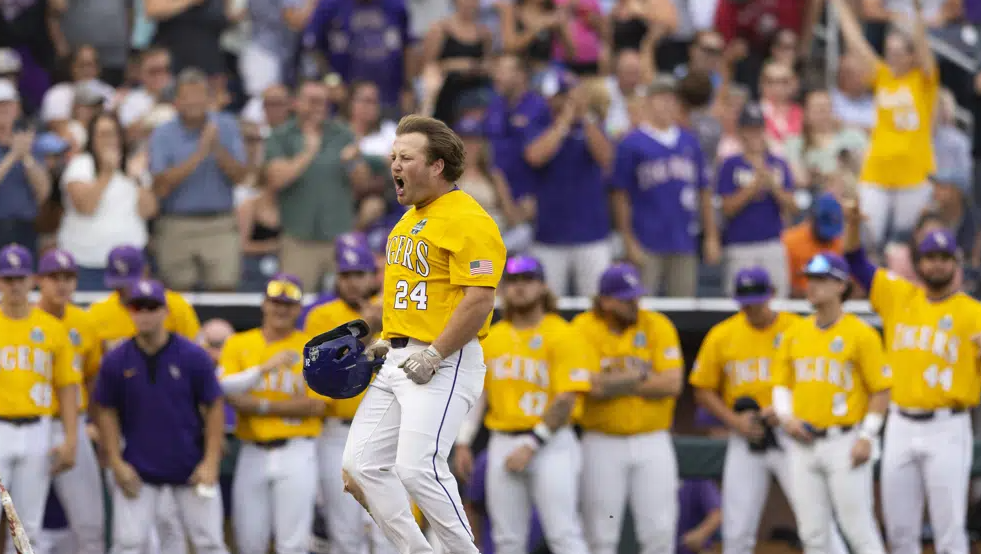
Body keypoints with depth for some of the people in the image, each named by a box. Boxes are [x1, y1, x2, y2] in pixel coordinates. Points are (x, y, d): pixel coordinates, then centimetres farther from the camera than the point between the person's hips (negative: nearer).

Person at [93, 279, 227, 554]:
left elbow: (214, 408, -3)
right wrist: (116, 463, -3)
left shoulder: (193, 356, -8)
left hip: (191, 467, 0)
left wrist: (210, 463, -9)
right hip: (138, 468, 1)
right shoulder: (115, 361, -5)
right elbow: (106, 411, 4)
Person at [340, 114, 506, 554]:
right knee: (360, 464, 4)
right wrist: (386, 340, 18)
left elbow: (479, 300, -20)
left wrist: (433, 355, -21)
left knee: (417, 468, -20)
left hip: (445, 364, -10)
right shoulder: (409, 219, 18)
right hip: (398, 360, 10)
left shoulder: (468, 221, -13)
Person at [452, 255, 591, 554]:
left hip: (551, 443, -6)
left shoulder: (561, 335, -5)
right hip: (503, 444, 6)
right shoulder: (491, 338, 13)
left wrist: (532, 445, -15)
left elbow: (566, 399, -11)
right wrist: (463, 442, 8)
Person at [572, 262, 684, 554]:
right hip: (603, 443, -1)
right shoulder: (584, 328, -2)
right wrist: (640, 377, -8)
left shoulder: (657, 326, 1)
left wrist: (615, 383, -11)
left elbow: (672, 383, -10)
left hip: (653, 440, 1)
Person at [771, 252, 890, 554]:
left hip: (844, 444, -5)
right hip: (803, 444, 6)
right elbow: (781, 383, 17)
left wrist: (867, 436, -12)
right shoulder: (795, 333, 11)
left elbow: (881, 390, -5)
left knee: (859, 529, -7)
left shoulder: (861, 334, -5)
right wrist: (785, 414, -2)